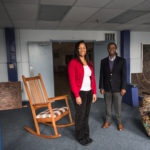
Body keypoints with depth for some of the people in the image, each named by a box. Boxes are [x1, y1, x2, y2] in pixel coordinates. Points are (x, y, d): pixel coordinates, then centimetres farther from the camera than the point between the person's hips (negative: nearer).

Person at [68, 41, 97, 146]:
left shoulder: (89, 63, 10)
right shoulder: (73, 63, -9)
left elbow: (92, 78, 12)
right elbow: (72, 81, -12)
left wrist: (94, 92, 9)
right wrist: (77, 96, -15)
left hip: (89, 92, 5)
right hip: (79, 93, -5)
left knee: (86, 114, 14)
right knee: (80, 115, 7)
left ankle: (86, 135, 33)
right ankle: (80, 137, 27)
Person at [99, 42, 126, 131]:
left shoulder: (122, 60, -3)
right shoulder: (103, 61, 3)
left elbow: (124, 75, -5)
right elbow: (102, 75, 3)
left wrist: (123, 88, -9)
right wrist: (101, 87, -1)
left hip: (117, 88, -2)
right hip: (107, 88, 2)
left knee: (118, 106, 7)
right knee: (108, 106, 13)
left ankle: (119, 123, 26)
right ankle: (108, 121, 29)